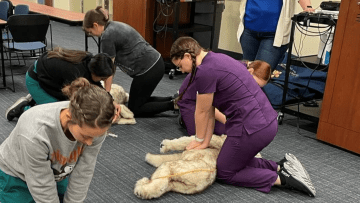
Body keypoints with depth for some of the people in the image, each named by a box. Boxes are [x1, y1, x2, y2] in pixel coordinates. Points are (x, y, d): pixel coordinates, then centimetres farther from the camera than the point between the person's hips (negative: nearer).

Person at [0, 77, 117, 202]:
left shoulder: (94, 127, -30)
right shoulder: (35, 133, -42)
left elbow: (83, 173, -18)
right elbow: (42, 189, -28)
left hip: (56, 173, 4)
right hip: (16, 176, -4)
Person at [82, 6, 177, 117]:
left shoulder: (107, 36, -13)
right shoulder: (115, 25, 15)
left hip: (147, 70, -9)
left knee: (135, 109, 7)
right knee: (142, 100, 24)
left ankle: (173, 104, -3)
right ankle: (174, 99, 13)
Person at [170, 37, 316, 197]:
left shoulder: (205, 71, -17)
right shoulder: (214, 59, 13)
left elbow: (203, 111, -4)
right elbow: (209, 109, 14)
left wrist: (199, 140, 12)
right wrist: (206, 142, 15)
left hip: (252, 127, -10)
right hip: (265, 121, 10)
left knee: (224, 173, 11)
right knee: (236, 161, 26)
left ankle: (283, 178, 5)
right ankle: (282, 167, 17)